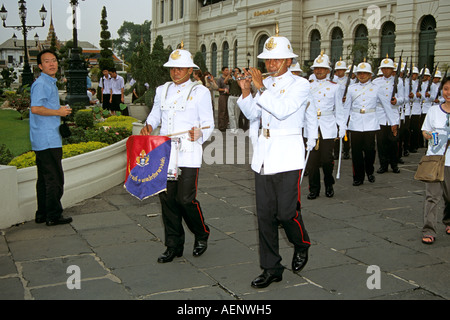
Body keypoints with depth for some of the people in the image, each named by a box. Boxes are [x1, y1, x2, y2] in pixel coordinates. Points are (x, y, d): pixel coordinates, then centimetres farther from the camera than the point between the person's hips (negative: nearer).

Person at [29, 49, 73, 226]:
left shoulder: (50, 83, 19)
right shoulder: (41, 84, -12)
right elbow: (35, 108, -23)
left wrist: (62, 110, 12)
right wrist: (58, 112, -15)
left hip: (49, 139, 10)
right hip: (47, 140, -10)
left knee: (44, 178, 14)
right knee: (55, 178, -6)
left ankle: (42, 214, 21)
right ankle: (53, 216, 0)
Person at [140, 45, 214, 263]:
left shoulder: (200, 92, 2)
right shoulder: (162, 90, 16)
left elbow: (208, 123, -1)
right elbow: (155, 114, 26)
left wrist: (199, 134, -23)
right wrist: (149, 125, 3)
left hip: (188, 153, -5)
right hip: (165, 152, 5)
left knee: (185, 198, -8)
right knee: (167, 198, 4)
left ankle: (202, 236, 20)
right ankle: (173, 245, 18)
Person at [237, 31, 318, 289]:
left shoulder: (300, 85, -3)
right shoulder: (263, 84, 13)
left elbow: (282, 110, -18)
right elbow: (252, 114, 6)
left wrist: (260, 88, -18)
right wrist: (246, 91, -7)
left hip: (287, 156, -5)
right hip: (263, 156, 5)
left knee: (287, 212, -6)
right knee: (265, 214, 6)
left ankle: (302, 246, 28)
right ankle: (271, 268, 17)